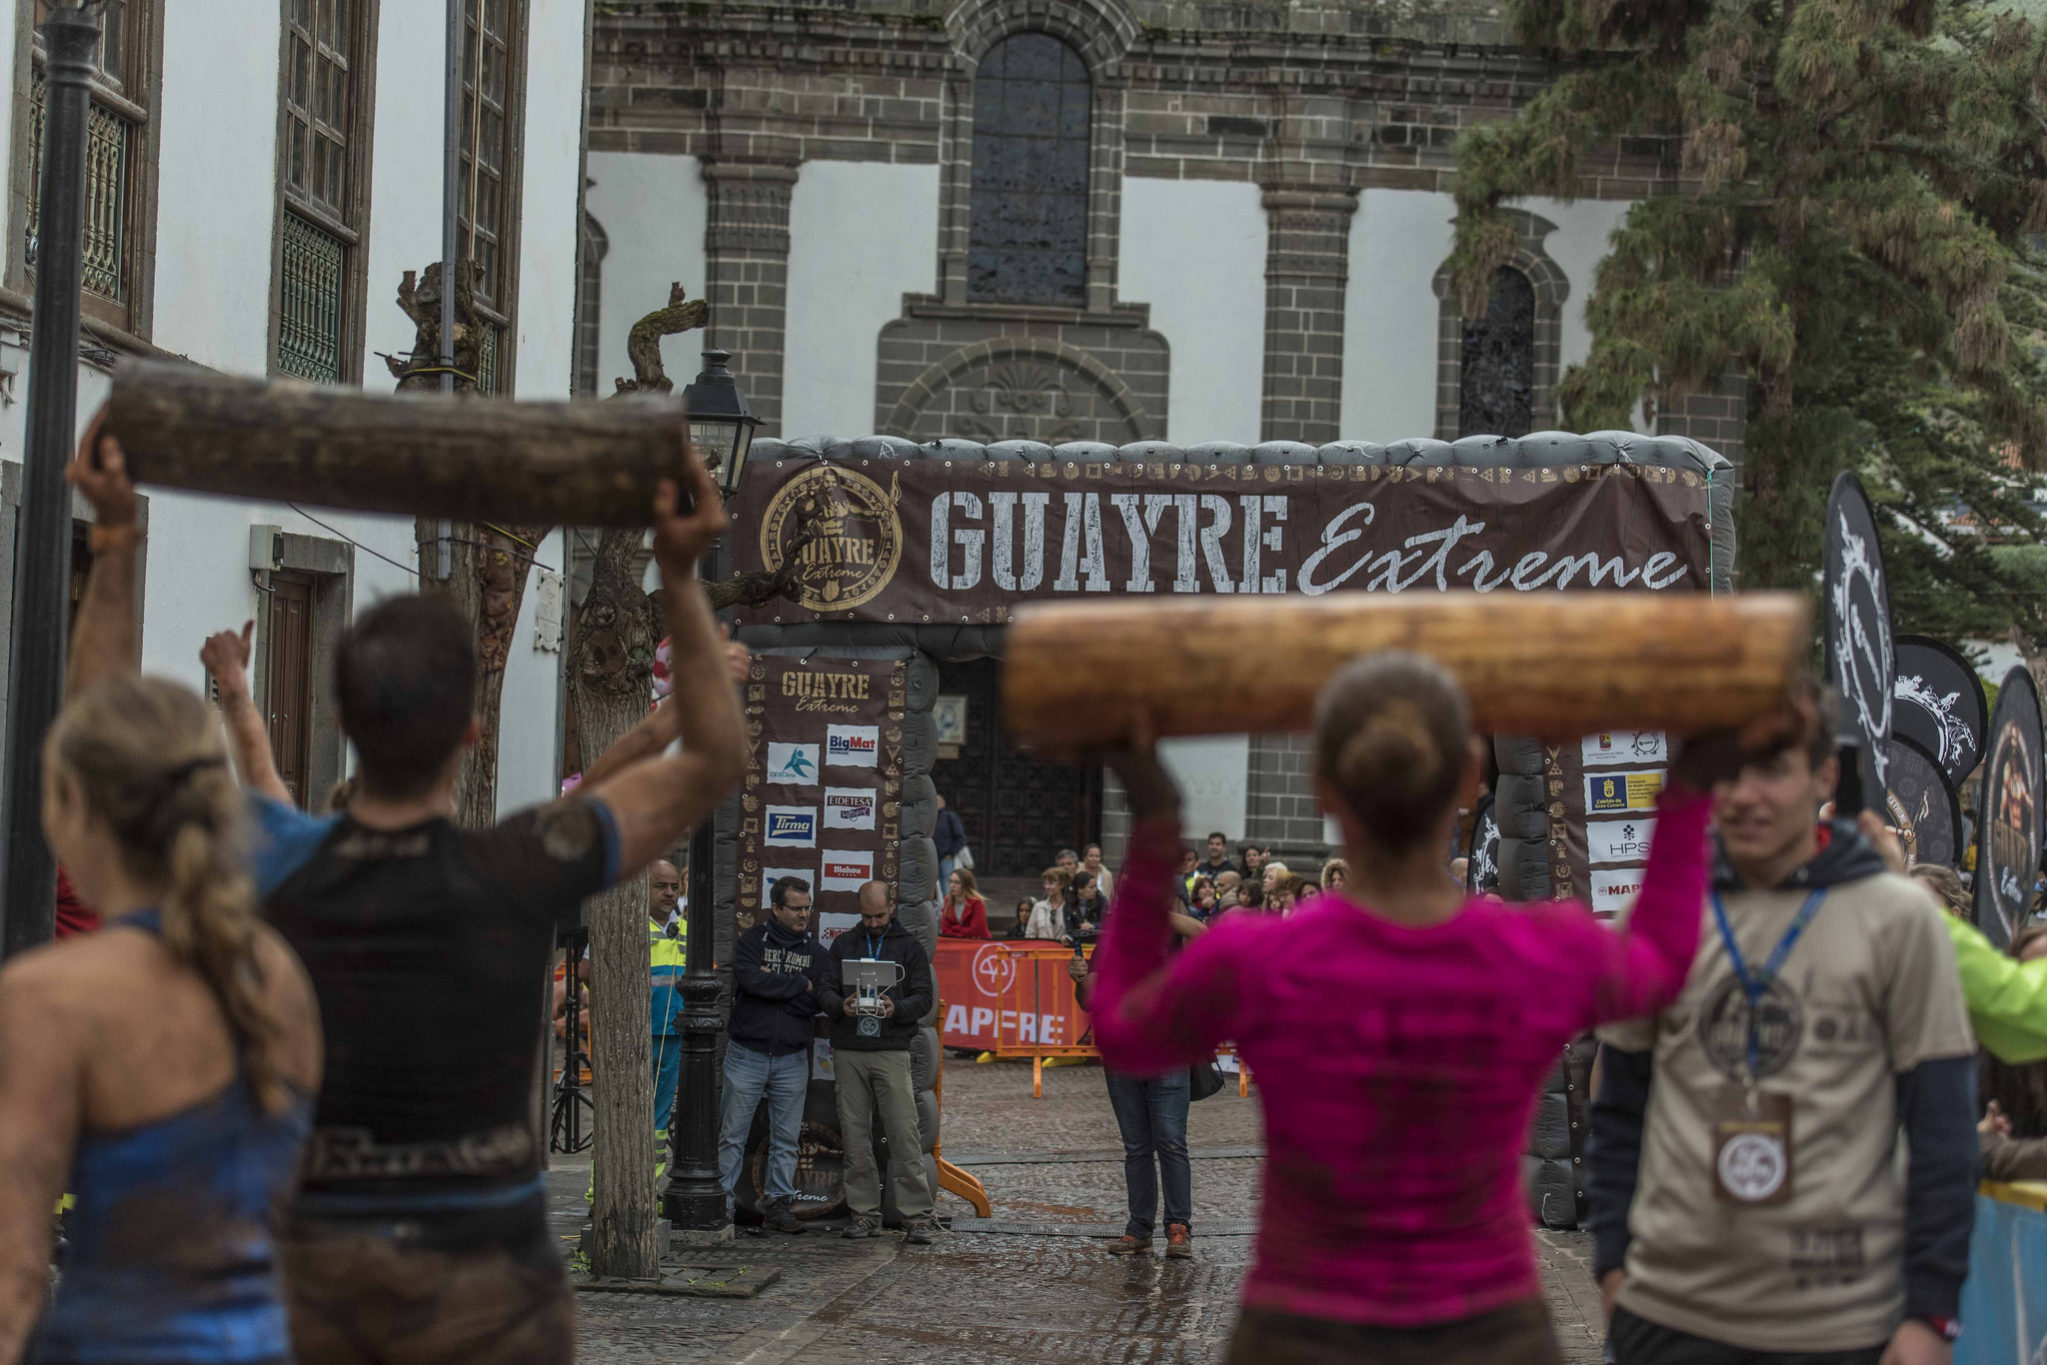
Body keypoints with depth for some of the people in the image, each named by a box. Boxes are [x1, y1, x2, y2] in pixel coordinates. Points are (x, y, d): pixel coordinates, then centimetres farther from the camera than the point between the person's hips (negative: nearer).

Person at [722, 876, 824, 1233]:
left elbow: (817, 1003, -2)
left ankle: (779, 1202, 13)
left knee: (786, 1139, 6)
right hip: (747, 1053, -3)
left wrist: (774, 985, -10)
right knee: (732, 1135, 1)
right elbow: (752, 980, -18)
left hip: (792, 1059, 3)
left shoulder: (814, 952, 9)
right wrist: (799, 984, -9)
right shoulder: (751, 941, 0)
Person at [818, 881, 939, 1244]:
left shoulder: (910, 946, 8)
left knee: (904, 1134, -8)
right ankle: (864, 1211, 12)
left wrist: (897, 1008, -19)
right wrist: (841, 1005, -14)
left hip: (892, 1050, -3)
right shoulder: (843, 945, 14)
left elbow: (923, 997, 2)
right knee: (855, 1136, 4)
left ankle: (917, 1215, -7)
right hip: (848, 1051, 3)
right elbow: (825, 990, 9)